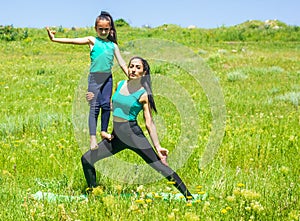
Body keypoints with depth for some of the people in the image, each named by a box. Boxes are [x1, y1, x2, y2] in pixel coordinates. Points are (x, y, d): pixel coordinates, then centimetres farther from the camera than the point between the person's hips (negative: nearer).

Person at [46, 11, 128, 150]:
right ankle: (92, 137, -3)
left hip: (108, 78, 3)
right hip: (95, 77, -3)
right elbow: (73, 41, -7)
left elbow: (122, 63, 14)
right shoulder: (92, 41, 3)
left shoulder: (113, 45, 12)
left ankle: (104, 131, 20)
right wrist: (54, 39, -18)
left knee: (106, 105, 3)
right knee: (94, 107, -4)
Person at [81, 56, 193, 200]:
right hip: (116, 136, 6)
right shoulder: (120, 85, 8)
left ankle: (189, 198, -6)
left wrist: (157, 147, -12)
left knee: (160, 166, -11)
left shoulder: (144, 94, -8)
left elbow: (149, 123, -7)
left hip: (133, 135, -6)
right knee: (87, 159, 4)